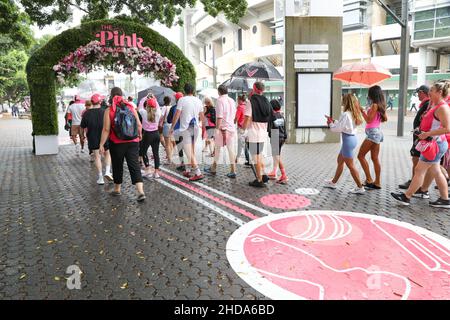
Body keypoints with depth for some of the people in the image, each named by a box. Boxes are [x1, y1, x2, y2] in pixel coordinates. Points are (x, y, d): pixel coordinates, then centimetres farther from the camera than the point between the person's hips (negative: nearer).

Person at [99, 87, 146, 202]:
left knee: (117, 167, 15)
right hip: (132, 142, 2)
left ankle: (117, 189, 31)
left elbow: (106, 130, -11)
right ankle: (140, 192, -10)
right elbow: (139, 125, 4)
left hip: (117, 143, -2)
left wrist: (101, 144, -4)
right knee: (134, 166, 1)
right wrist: (139, 134, 23)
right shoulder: (131, 107, 0)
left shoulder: (109, 110, -8)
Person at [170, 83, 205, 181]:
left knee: (189, 152, -7)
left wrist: (172, 127, -2)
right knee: (191, 150, 17)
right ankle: (187, 170, 25)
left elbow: (177, 115, -12)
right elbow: (202, 117, 13)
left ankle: (198, 173, -15)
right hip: (195, 127, 6)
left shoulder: (182, 100, -8)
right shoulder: (198, 100, 8)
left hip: (186, 128, -6)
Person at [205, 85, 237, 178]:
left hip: (222, 128, -6)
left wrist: (217, 129, -15)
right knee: (231, 149, 4)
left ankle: (213, 168, 20)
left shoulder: (220, 100, -10)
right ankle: (233, 171, 4)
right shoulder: (232, 101, 12)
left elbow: (219, 117, -16)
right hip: (232, 128, 6)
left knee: (217, 148, 7)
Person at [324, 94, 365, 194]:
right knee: (340, 161, 21)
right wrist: (333, 121, 14)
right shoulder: (354, 114, 8)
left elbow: (338, 128, -16)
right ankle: (333, 182, 33)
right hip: (352, 138, 10)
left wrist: (330, 123, 1)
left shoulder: (346, 114, -21)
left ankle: (360, 187, 7)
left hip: (348, 140, -10)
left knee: (350, 165, 0)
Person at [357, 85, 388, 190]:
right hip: (377, 132, 9)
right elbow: (385, 118, 18)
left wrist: (362, 111, -10)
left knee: (361, 156, -4)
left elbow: (369, 120, -16)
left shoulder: (374, 105, -14)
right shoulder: (381, 105, 11)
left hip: (372, 132, -9)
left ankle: (369, 180, -5)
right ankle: (377, 182, 13)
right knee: (375, 158, 10)